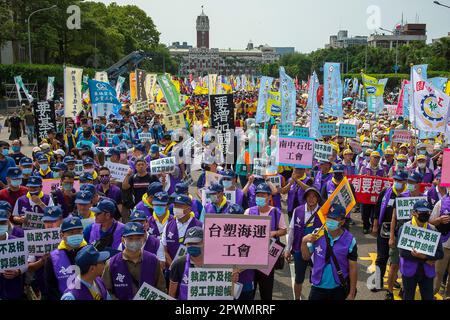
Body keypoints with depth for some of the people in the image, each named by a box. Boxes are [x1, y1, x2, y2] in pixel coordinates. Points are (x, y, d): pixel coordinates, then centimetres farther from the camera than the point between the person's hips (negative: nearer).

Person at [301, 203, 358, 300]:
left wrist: (351, 294, -3)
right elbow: (306, 257, 4)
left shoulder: (350, 241, -11)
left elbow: (353, 268, -5)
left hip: (339, 289, -1)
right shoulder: (317, 234, -7)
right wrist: (304, 241, -14)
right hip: (317, 287, 1)